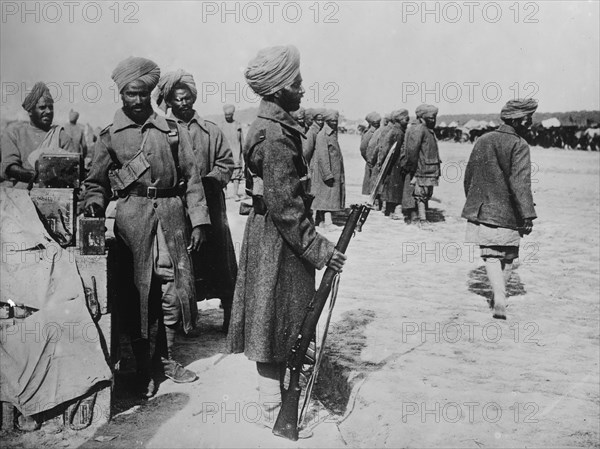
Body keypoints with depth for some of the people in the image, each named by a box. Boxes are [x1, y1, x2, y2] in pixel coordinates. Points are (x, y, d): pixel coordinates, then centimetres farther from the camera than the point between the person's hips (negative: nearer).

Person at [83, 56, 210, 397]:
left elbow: (191, 176, 6)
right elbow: (96, 182, 13)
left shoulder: (172, 130, 9)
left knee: (172, 290, 4)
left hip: (171, 215, 1)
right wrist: (94, 203, -9)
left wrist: (199, 221, 0)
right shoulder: (111, 135, 8)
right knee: (137, 292, 1)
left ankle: (165, 359, 21)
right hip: (132, 218, -1)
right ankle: (144, 366, 15)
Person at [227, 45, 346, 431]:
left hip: (270, 232, 10)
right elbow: (284, 206, -25)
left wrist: (316, 242, 22)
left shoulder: (273, 126, 12)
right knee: (275, 321, 0)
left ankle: (275, 390, 35)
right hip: (278, 239, -10)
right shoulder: (276, 136, -21)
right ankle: (274, 409, 12)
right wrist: (319, 249, -21)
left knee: (280, 321, 20)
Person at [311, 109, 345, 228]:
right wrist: (328, 174, -23)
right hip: (324, 170, -8)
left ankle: (319, 219, 18)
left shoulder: (333, 134, 15)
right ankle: (327, 221, -13)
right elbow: (322, 156, -19)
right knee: (326, 196, -11)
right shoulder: (322, 135, -14)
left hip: (335, 171, 8)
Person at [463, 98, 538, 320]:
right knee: (508, 257, 15)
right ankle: (498, 299, 23)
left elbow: (468, 176, 16)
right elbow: (520, 183, -22)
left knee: (491, 256, 3)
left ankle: (500, 300, -14)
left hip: (480, 211, 4)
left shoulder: (482, 140, 9)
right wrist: (528, 215, -22)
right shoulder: (519, 145, -11)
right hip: (507, 213, -4)